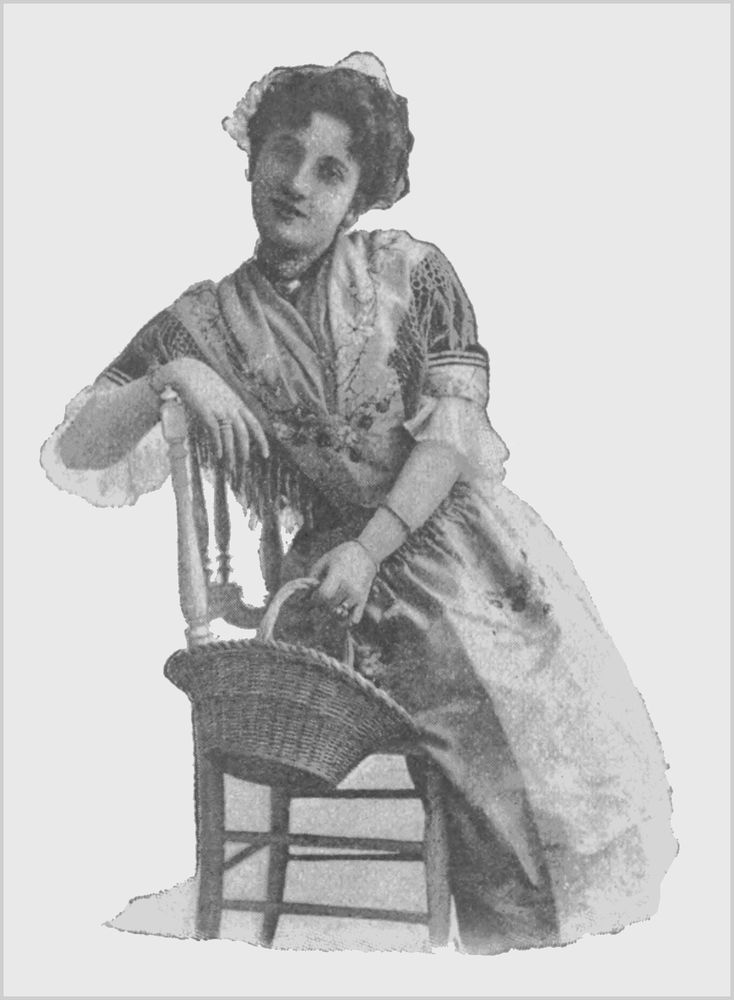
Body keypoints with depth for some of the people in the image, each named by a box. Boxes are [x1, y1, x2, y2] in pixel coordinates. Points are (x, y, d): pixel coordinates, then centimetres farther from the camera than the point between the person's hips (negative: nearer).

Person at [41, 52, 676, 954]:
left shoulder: (409, 270, 2)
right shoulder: (207, 323, 3)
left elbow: (454, 431, -5)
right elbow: (73, 450, 0)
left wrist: (368, 547, -16)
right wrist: (172, 379, -17)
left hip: (473, 532, 1)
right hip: (345, 563, -1)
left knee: (580, 736, -10)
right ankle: (524, 926, 5)